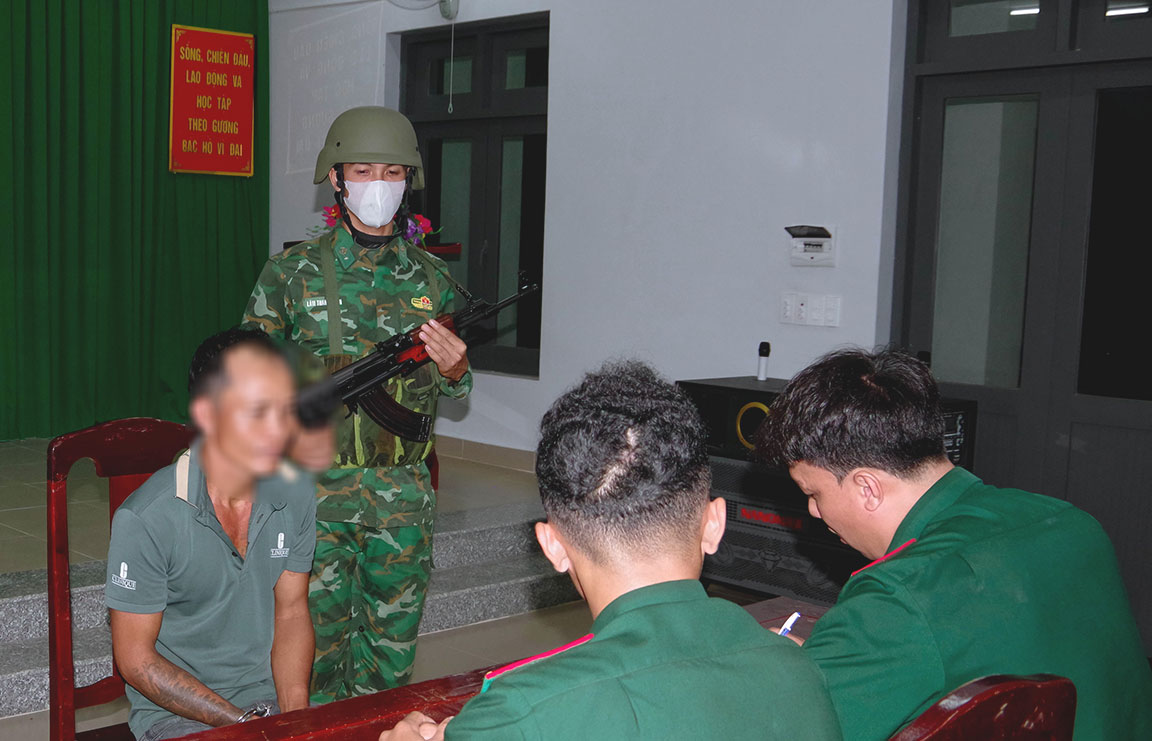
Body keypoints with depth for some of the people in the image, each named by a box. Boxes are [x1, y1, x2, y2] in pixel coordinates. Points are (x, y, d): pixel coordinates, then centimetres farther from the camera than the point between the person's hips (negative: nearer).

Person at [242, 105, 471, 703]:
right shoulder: (293, 272, -1)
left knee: (393, 643, 10)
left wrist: (454, 370, -11)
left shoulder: (431, 279, 6)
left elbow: (451, 394, 12)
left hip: (403, 495, 2)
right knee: (318, 639, 3)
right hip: (317, 484, -2)